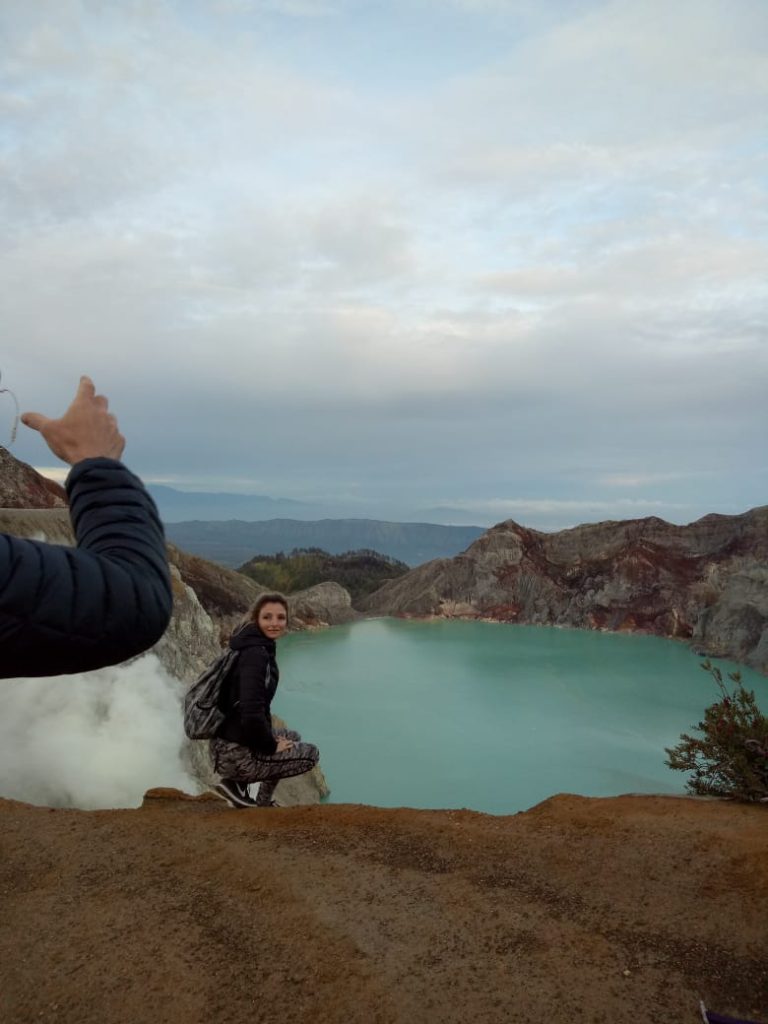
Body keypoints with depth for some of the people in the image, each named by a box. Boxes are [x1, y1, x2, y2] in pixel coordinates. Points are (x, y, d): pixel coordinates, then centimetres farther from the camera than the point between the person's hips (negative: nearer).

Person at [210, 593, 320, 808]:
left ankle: (239, 784, 14)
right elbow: (251, 712, -30)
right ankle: (245, 790, 5)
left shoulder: (259, 647, 9)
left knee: (292, 737, 27)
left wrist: (269, 737, 14)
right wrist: (270, 746, -15)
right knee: (310, 754, 4)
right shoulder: (255, 654, -21)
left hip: (230, 741, 9)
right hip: (235, 754, -9)